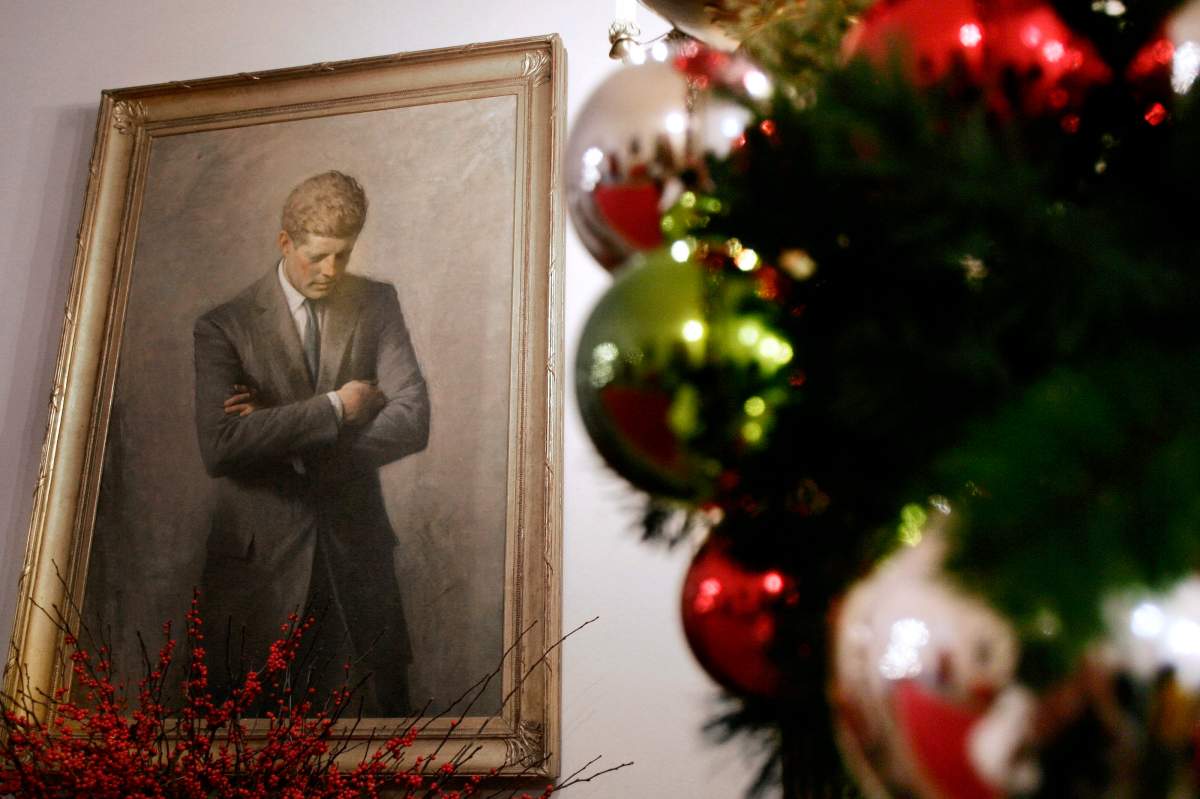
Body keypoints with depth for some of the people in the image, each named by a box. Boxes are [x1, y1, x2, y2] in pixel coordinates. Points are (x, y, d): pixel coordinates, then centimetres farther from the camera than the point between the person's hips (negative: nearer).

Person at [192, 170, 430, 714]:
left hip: (356, 553, 2)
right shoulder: (223, 327, -3)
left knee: (390, 709, 7)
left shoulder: (377, 306, 4)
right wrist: (333, 408, -15)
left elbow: (412, 423, -8)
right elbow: (218, 447, -18)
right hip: (259, 559, -2)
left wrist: (282, 436, -11)